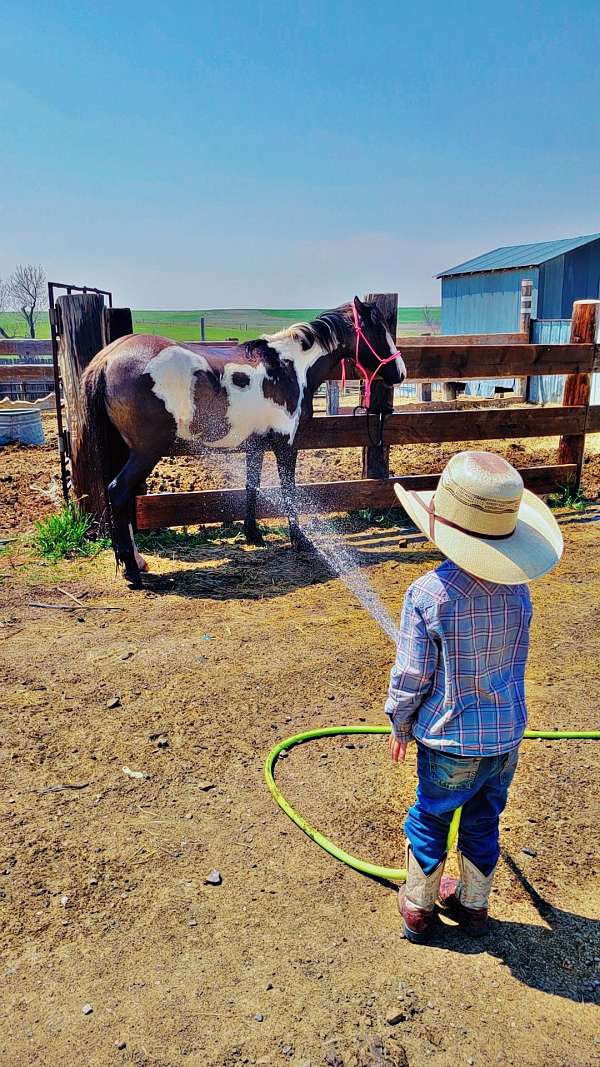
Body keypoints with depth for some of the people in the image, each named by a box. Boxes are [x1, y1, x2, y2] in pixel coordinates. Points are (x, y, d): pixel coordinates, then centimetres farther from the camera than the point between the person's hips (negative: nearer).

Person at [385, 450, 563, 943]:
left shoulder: (428, 594, -25)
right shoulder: (517, 589, -10)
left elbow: (411, 676, -17)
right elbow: (511, 659, 5)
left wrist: (399, 724, 3)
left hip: (450, 743, -4)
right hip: (507, 737, 4)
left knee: (429, 824, 19)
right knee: (484, 824, 24)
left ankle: (418, 908, 38)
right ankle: (473, 904, 44)